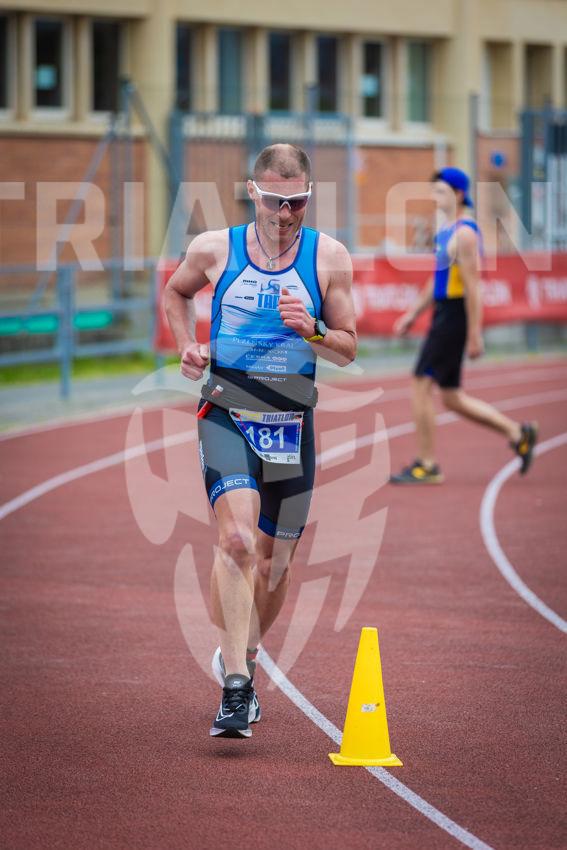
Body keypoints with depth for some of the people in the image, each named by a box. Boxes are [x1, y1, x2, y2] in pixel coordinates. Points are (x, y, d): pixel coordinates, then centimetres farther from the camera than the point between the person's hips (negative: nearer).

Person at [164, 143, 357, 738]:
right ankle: (235, 688, -23)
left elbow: (348, 350, 6)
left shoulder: (329, 257, 0)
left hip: (291, 422, 2)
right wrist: (187, 346, 6)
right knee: (237, 539, -24)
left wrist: (310, 330, -14)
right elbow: (175, 292, 22)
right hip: (226, 414, -2)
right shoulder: (214, 250, 0)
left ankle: (240, 656, 40)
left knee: (273, 563, 11)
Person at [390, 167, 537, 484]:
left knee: (421, 386, -7)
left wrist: (475, 335, -21)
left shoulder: (465, 232, -15)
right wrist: (414, 313, 22)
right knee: (451, 397, 12)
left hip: (454, 318, -10)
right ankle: (517, 433, 18)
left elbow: (472, 287, -19)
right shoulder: (448, 229, 15)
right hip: (443, 315, 10)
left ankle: (427, 466, -1)